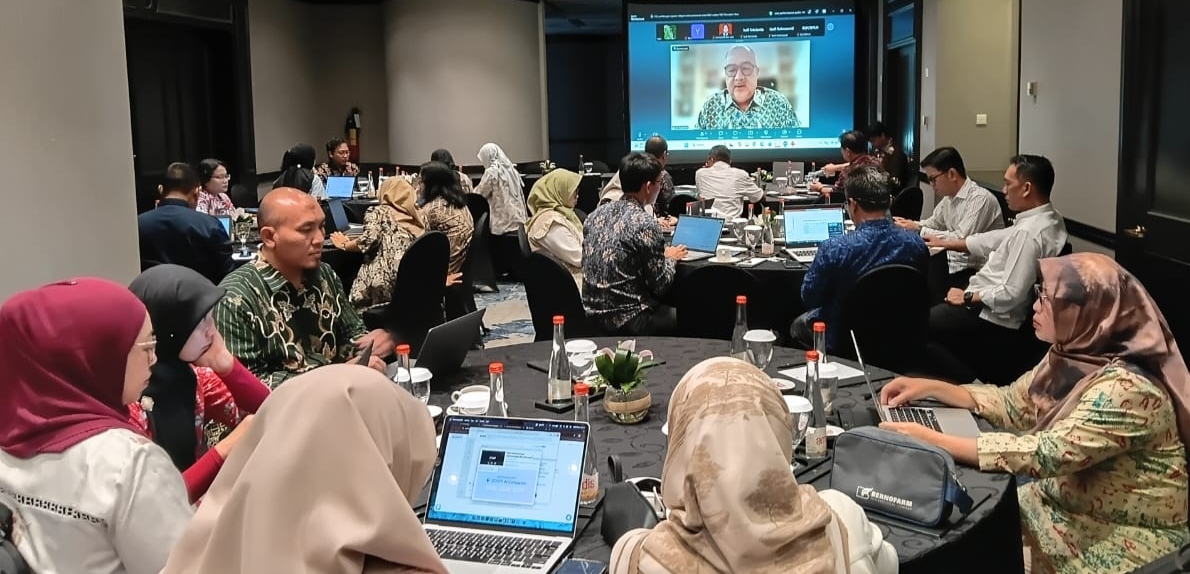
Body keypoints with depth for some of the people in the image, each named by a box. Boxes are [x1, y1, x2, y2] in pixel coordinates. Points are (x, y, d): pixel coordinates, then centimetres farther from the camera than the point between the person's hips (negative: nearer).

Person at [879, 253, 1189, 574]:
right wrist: (932, 388, -6)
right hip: (1067, 502, 7)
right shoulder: (1074, 357, -4)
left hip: (1126, 536, -7)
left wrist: (933, 441, -35)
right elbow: (1013, 405, 7)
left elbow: (1045, 454, -35)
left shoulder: (1125, 389, -30)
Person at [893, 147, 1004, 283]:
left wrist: (919, 230, -18)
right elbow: (933, 223, 22)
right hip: (953, 264, 7)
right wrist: (908, 224, 2)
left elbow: (961, 239, -23)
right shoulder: (949, 197, 9)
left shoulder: (981, 199, -17)